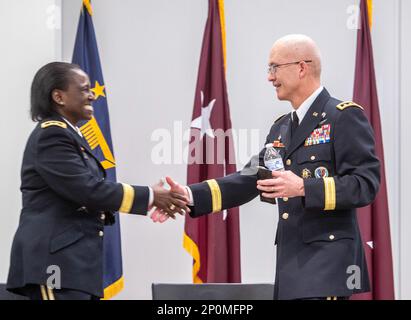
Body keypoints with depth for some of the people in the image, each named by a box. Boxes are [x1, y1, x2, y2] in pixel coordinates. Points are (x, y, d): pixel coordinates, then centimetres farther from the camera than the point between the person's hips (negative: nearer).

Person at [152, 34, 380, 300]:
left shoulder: (345, 116, -6)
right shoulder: (281, 128, 19)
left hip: (327, 261, -8)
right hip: (291, 263, 8)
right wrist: (190, 196, 4)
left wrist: (304, 188, -22)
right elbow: (250, 180, 15)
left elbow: (366, 183, -14)